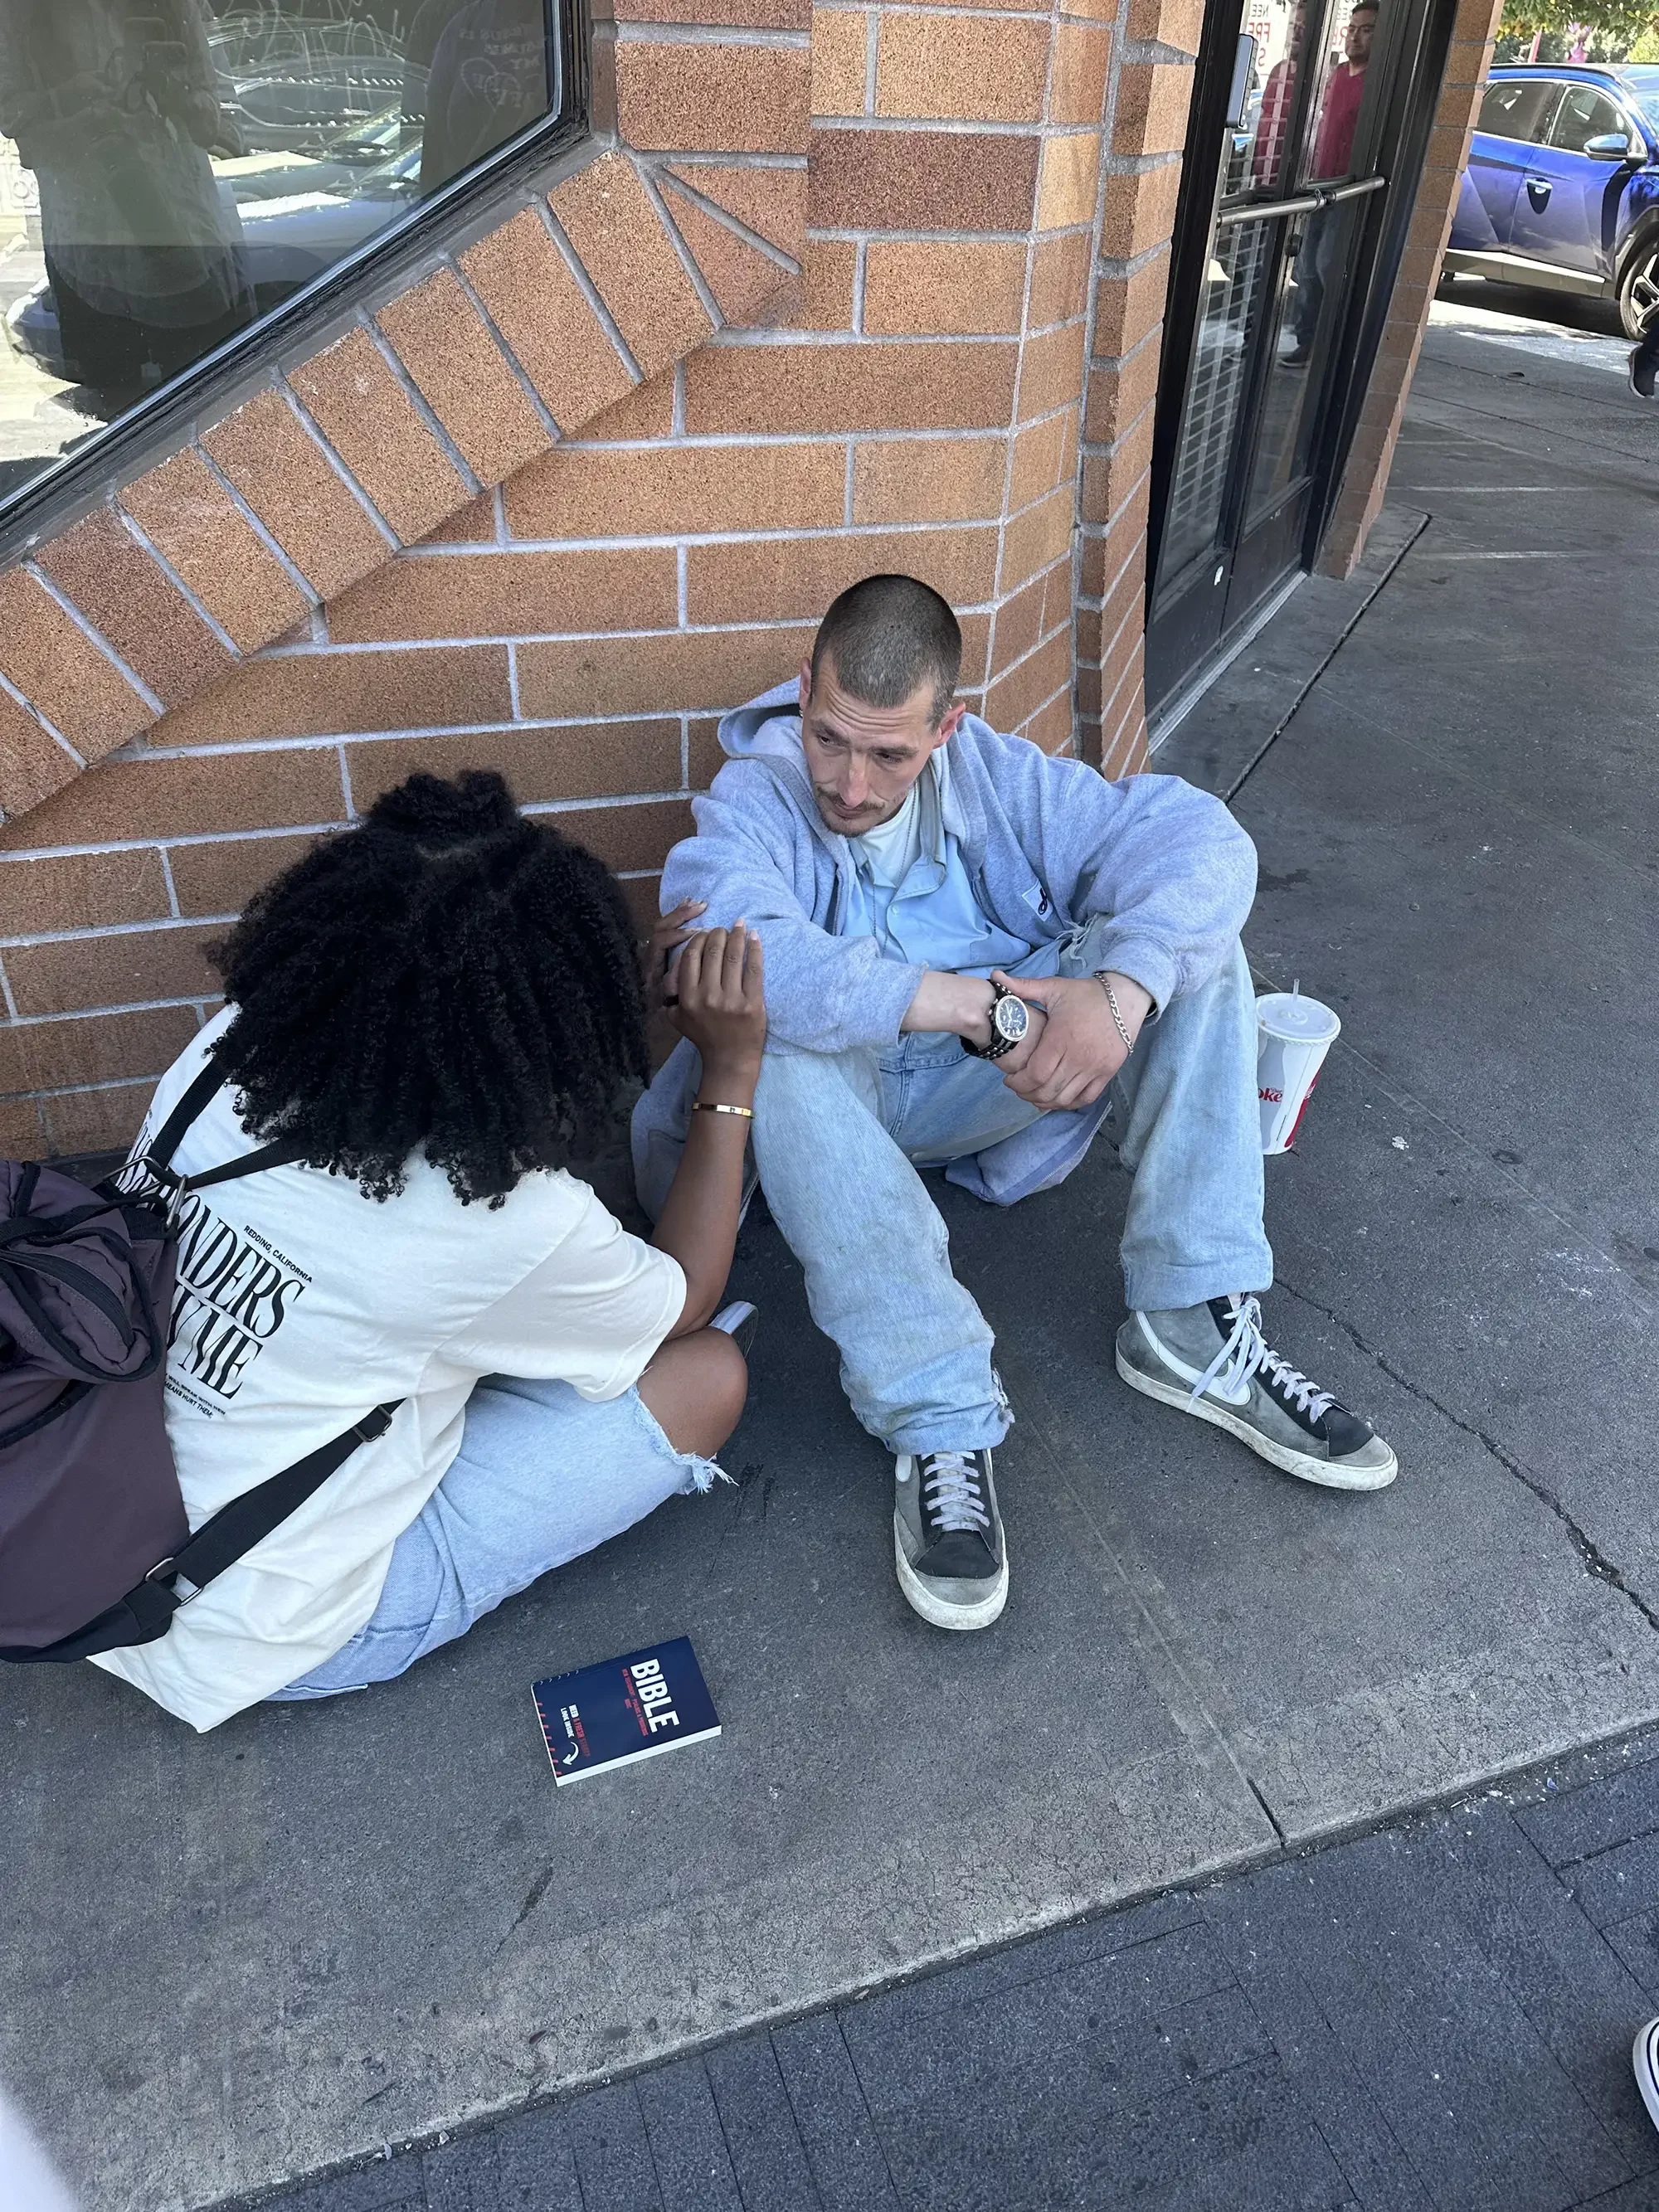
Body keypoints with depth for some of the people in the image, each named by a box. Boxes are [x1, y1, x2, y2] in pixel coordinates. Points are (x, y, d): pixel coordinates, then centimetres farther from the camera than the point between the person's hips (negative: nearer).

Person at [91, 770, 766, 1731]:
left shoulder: (227, 1052, -15)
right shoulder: (507, 1221, -29)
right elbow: (685, 1304, -8)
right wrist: (733, 1074, -8)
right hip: (255, 1642, -5)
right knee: (707, 1376, -4)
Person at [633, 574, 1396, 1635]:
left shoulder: (996, 778, -5)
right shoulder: (752, 805, -17)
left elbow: (1200, 839, -15)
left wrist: (1118, 991, -35)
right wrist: (978, 1003, -42)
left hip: (984, 1086, 4)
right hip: (834, 1106, -3)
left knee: (1186, 938, -14)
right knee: (781, 1044, -39)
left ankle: (1195, 1323, -19)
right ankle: (941, 1419, -37)